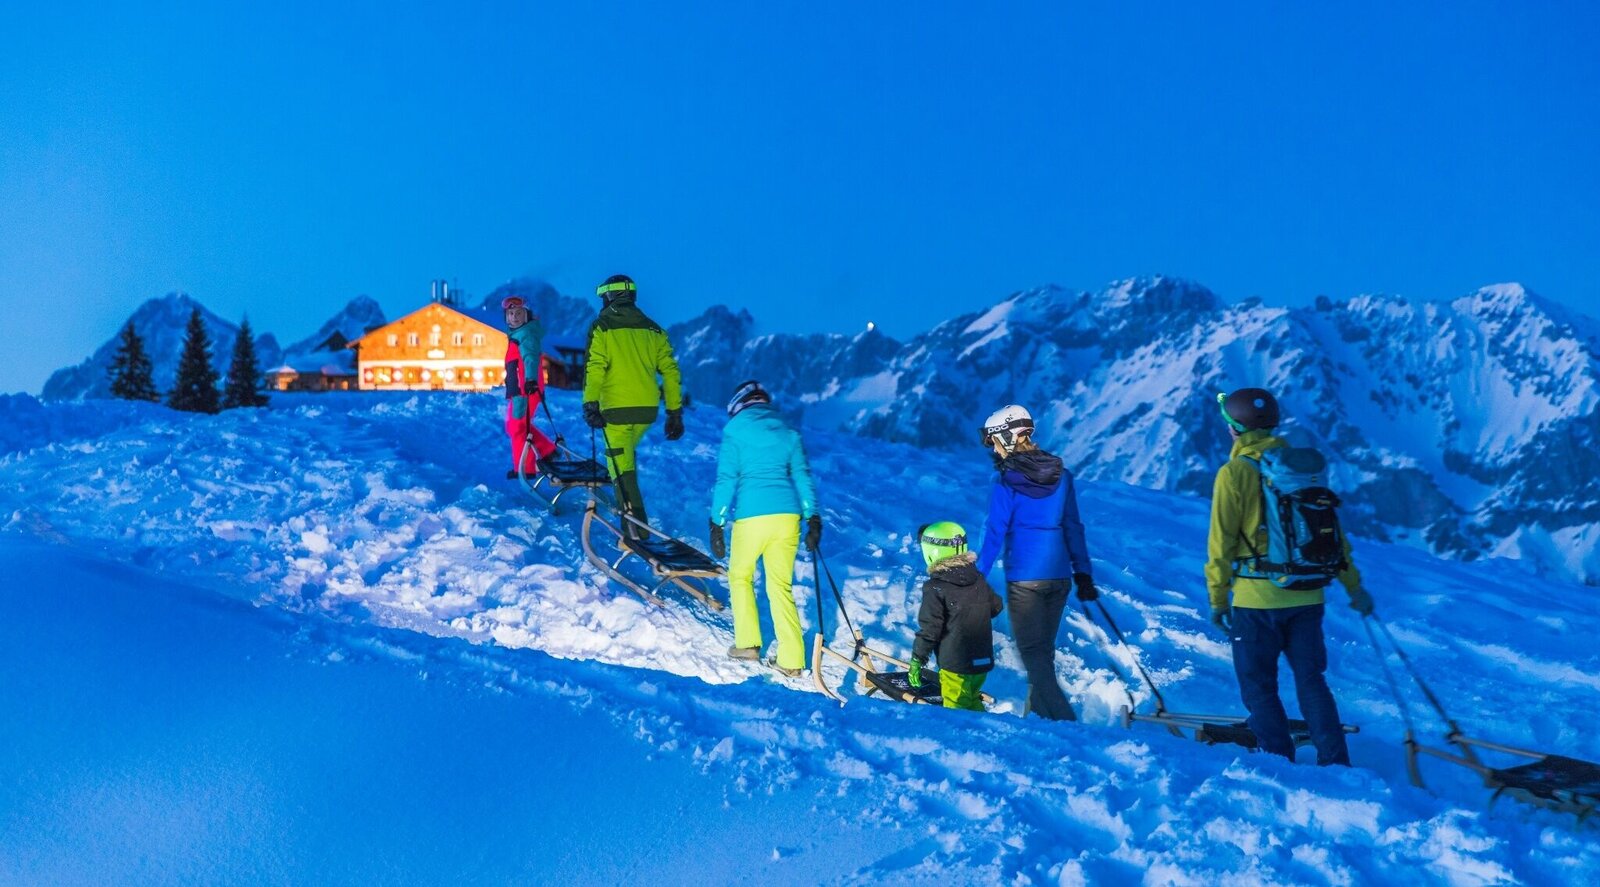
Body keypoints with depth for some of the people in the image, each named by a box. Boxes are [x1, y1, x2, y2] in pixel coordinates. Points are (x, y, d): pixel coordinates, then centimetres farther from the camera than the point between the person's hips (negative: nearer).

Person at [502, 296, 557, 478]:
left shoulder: (526, 334, -14)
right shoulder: (517, 333, 17)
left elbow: (531, 358, -33)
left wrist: (530, 380, -48)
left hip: (525, 388, -10)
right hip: (517, 388, 10)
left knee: (518, 426, -5)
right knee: (513, 426, 18)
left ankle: (525, 468, 1)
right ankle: (548, 450, 22)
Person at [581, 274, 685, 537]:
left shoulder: (602, 327, -2)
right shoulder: (652, 330, 10)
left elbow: (595, 368, -13)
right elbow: (670, 371, 7)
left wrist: (590, 405, -13)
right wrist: (675, 413, 11)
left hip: (617, 408, -5)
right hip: (648, 408, 5)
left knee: (621, 466, -3)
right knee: (626, 454, 27)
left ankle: (636, 527, -10)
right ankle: (627, 505, 36)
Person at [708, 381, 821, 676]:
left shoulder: (735, 431, 3)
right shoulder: (787, 432, 15)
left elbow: (726, 479, -2)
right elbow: (802, 475, 11)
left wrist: (717, 524, -1)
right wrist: (812, 518, 10)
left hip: (751, 517, -3)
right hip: (787, 515, 3)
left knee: (740, 576, 20)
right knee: (781, 586, 8)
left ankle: (747, 643, 16)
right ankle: (791, 659, 1)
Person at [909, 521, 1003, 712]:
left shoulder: (935, 588, -15)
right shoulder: (978, 579, 5)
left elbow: (929, 629, -15)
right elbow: (995, 606, 18)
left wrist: (917, 661, -7)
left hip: (955, 665, -7)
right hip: (983, 661, 7)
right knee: (972, 703, 21)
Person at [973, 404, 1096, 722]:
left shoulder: (1007, 480, -10)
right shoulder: (1060, 474, 6)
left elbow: (995, 533, -11)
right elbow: (1073, 527, 10)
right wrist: (1083, 574, 15)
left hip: (1024, 577, -5)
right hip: (1059, 575, 6)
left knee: (1032, 652, 0)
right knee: (1044, 649, 16)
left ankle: (1064, 722, -11)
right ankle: (1039, 713, 23)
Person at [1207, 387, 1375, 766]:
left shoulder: (1234, 472, -8)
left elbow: (1222, 540, -9)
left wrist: (1218, 596, -1)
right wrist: (1353, 586, 16)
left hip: (1257, 598, -5)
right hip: (1306, 596, 5)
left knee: (1259, 686, 7)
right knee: (1311, 680, 13)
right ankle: (1335, 761, 10)